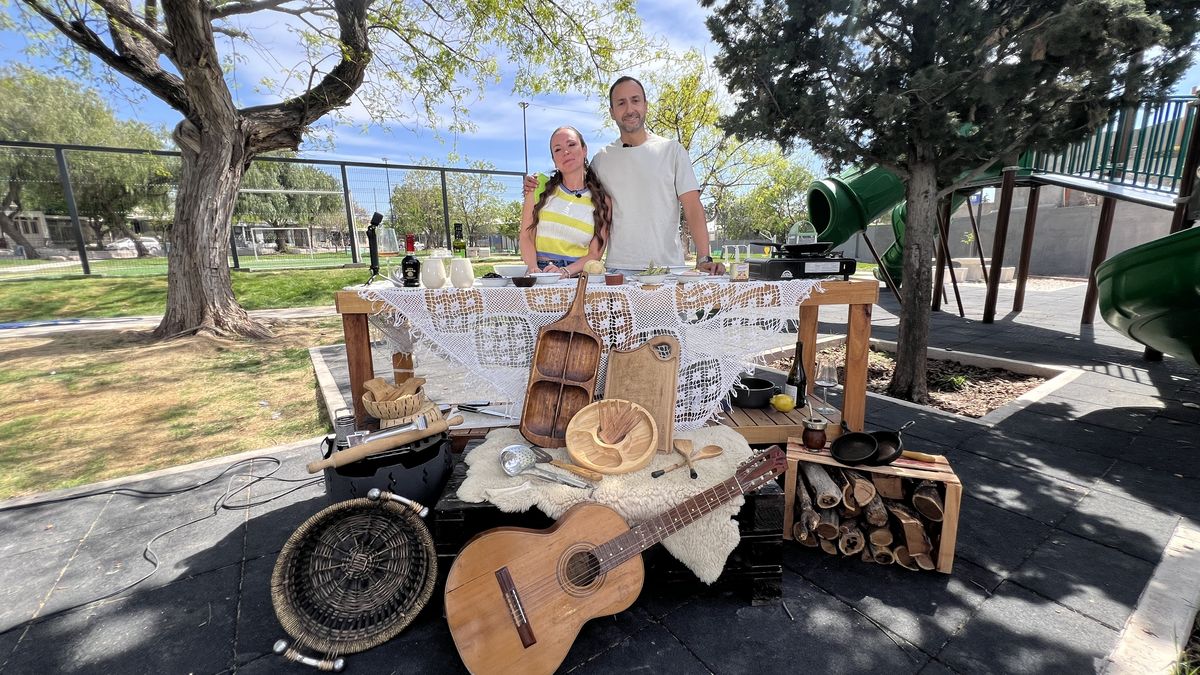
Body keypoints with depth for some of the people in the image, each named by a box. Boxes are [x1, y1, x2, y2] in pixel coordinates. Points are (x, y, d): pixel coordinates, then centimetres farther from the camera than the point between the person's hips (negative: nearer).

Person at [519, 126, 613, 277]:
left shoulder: (602, 200, 7)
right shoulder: (540, 190, 8)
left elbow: (595, 254, 3)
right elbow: (526, 236, 5)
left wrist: (566, 271, -12)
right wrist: (534, 269, -12)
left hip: (579, 275, 1)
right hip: (541, 276, 0)